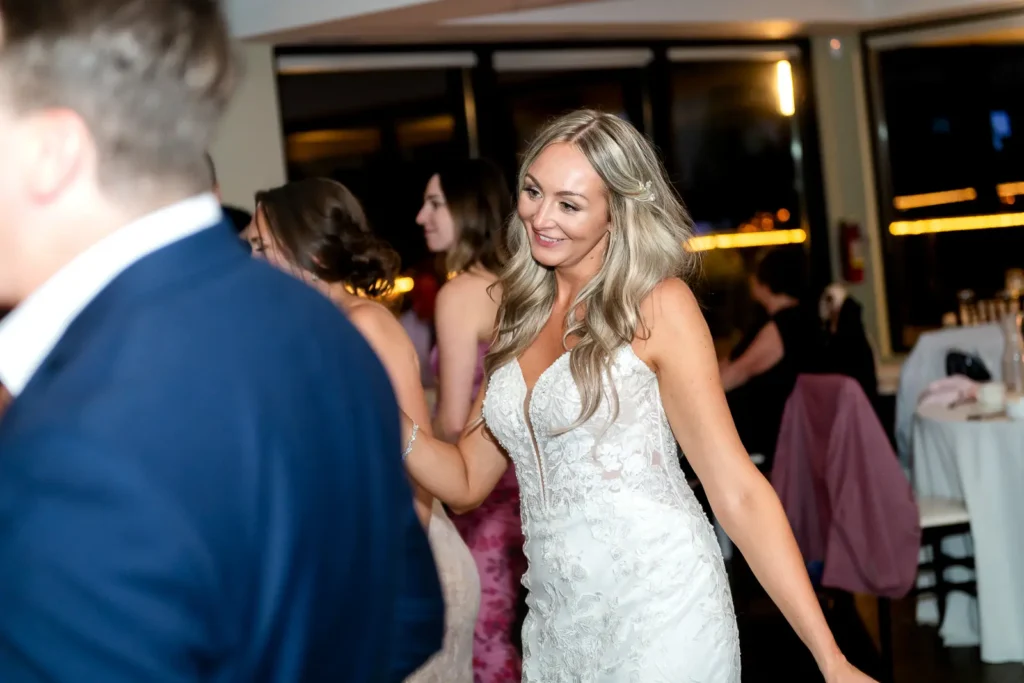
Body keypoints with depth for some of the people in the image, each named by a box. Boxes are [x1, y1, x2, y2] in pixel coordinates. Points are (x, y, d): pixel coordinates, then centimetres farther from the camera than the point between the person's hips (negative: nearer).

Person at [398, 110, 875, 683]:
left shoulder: (657, 306, -7)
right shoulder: (524, 318, 9)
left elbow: (737, 490, -10)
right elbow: (467, 480, 13)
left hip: (661, 612, -6)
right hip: (557, 623, 6)